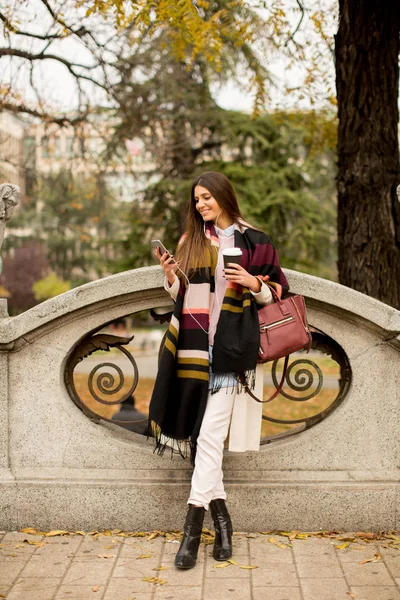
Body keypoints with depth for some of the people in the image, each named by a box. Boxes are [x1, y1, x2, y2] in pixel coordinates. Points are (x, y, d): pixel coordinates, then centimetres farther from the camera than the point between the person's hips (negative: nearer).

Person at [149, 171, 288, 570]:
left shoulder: (253, 242, 4)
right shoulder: (190, 241, 15)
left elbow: (276, 291, 8)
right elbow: (180, 294, 17)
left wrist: (254, 286, -11)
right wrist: (170, 277, -3)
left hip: (229, 346, -4)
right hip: (192, 343, 4)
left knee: (210, 434, -11)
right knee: (198, 431, 3)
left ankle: (194, 523, -10)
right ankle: (220, 517, 14)